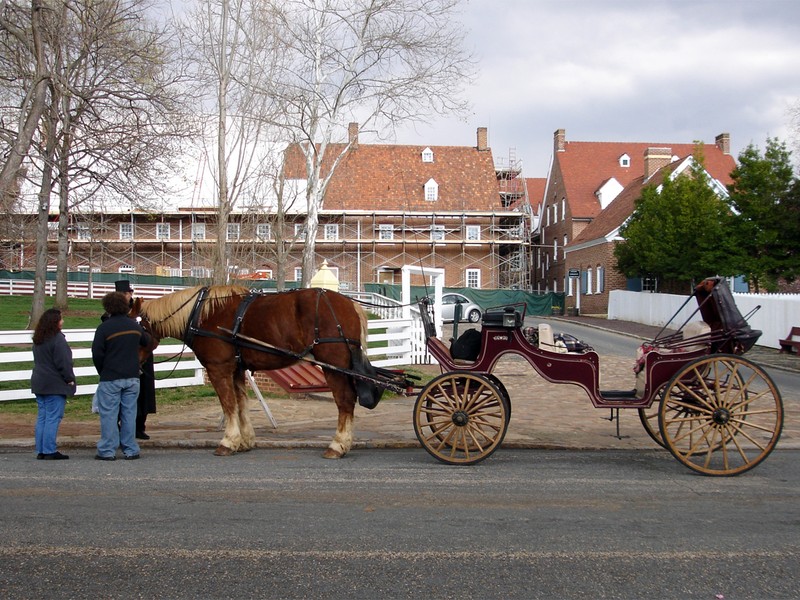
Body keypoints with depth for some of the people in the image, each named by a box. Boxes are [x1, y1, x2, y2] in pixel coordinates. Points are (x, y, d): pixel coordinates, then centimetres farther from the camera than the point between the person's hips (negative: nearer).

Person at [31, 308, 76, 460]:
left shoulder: (38, 340, 13)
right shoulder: (57, 339, -15)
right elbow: (63, 362, -17)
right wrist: (69, 379, -5)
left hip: (39, 383, 8)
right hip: (55, 385, -8)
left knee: (42, 417, 11)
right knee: (53, 418, -5)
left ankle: (40, 451, 12)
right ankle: (50, 451, -5)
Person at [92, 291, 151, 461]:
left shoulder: (104, 327, -10)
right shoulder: (135, 325, 6)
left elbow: (97, 354, -11)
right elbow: (147, 342, 21)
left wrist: (102, 372, 4)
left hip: (110, 378, -4)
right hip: (132, 377, 4)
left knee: (109, 415, 3)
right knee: (129, 414, 9)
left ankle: (108, 451, 5)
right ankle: (131, 450, 12)